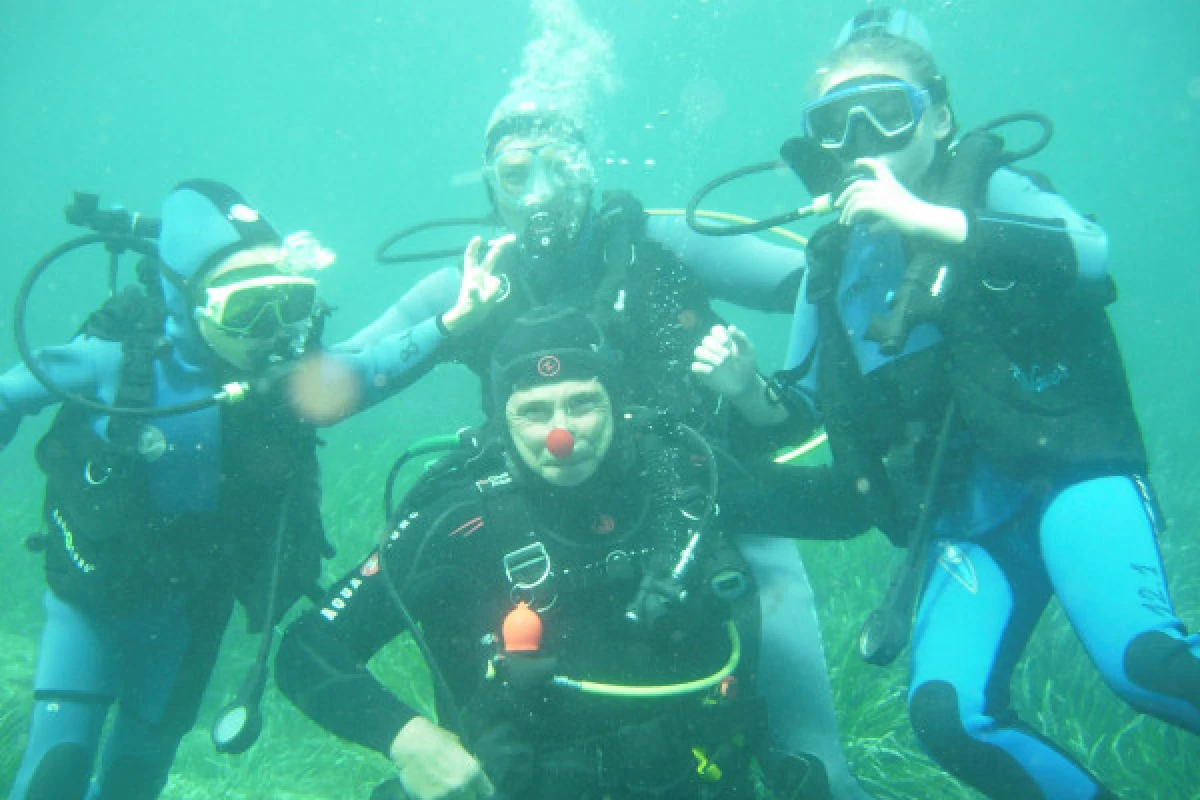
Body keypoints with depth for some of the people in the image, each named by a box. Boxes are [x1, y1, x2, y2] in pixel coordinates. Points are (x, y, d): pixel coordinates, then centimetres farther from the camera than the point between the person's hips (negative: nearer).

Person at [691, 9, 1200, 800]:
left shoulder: (988, 187, 1)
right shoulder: (834, 262, 11)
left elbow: (1093, 254, -22)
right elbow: (805, 410, 18)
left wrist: (926, 217, -25)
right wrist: (748, 388, -3)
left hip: (1067, 474, -3)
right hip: (963, 520, 4)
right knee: (946, 709, -15)